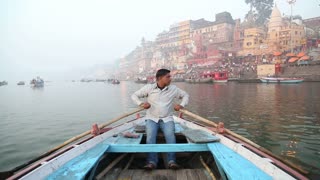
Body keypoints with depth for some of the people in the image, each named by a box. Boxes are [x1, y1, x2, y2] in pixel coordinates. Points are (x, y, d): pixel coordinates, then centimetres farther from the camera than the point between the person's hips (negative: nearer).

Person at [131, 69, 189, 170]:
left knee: (170, 135, -28)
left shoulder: (173, 89, 6)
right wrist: (141, 103, -15)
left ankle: (171, 161, -29)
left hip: (167, 119, 1)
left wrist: (181, 105, -3)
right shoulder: (149, 87, 1)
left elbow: (185, 95, 17)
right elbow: (134, 95, 5)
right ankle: (152, 162, -30)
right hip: (151, 118, 0)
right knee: (150, 136, -28)